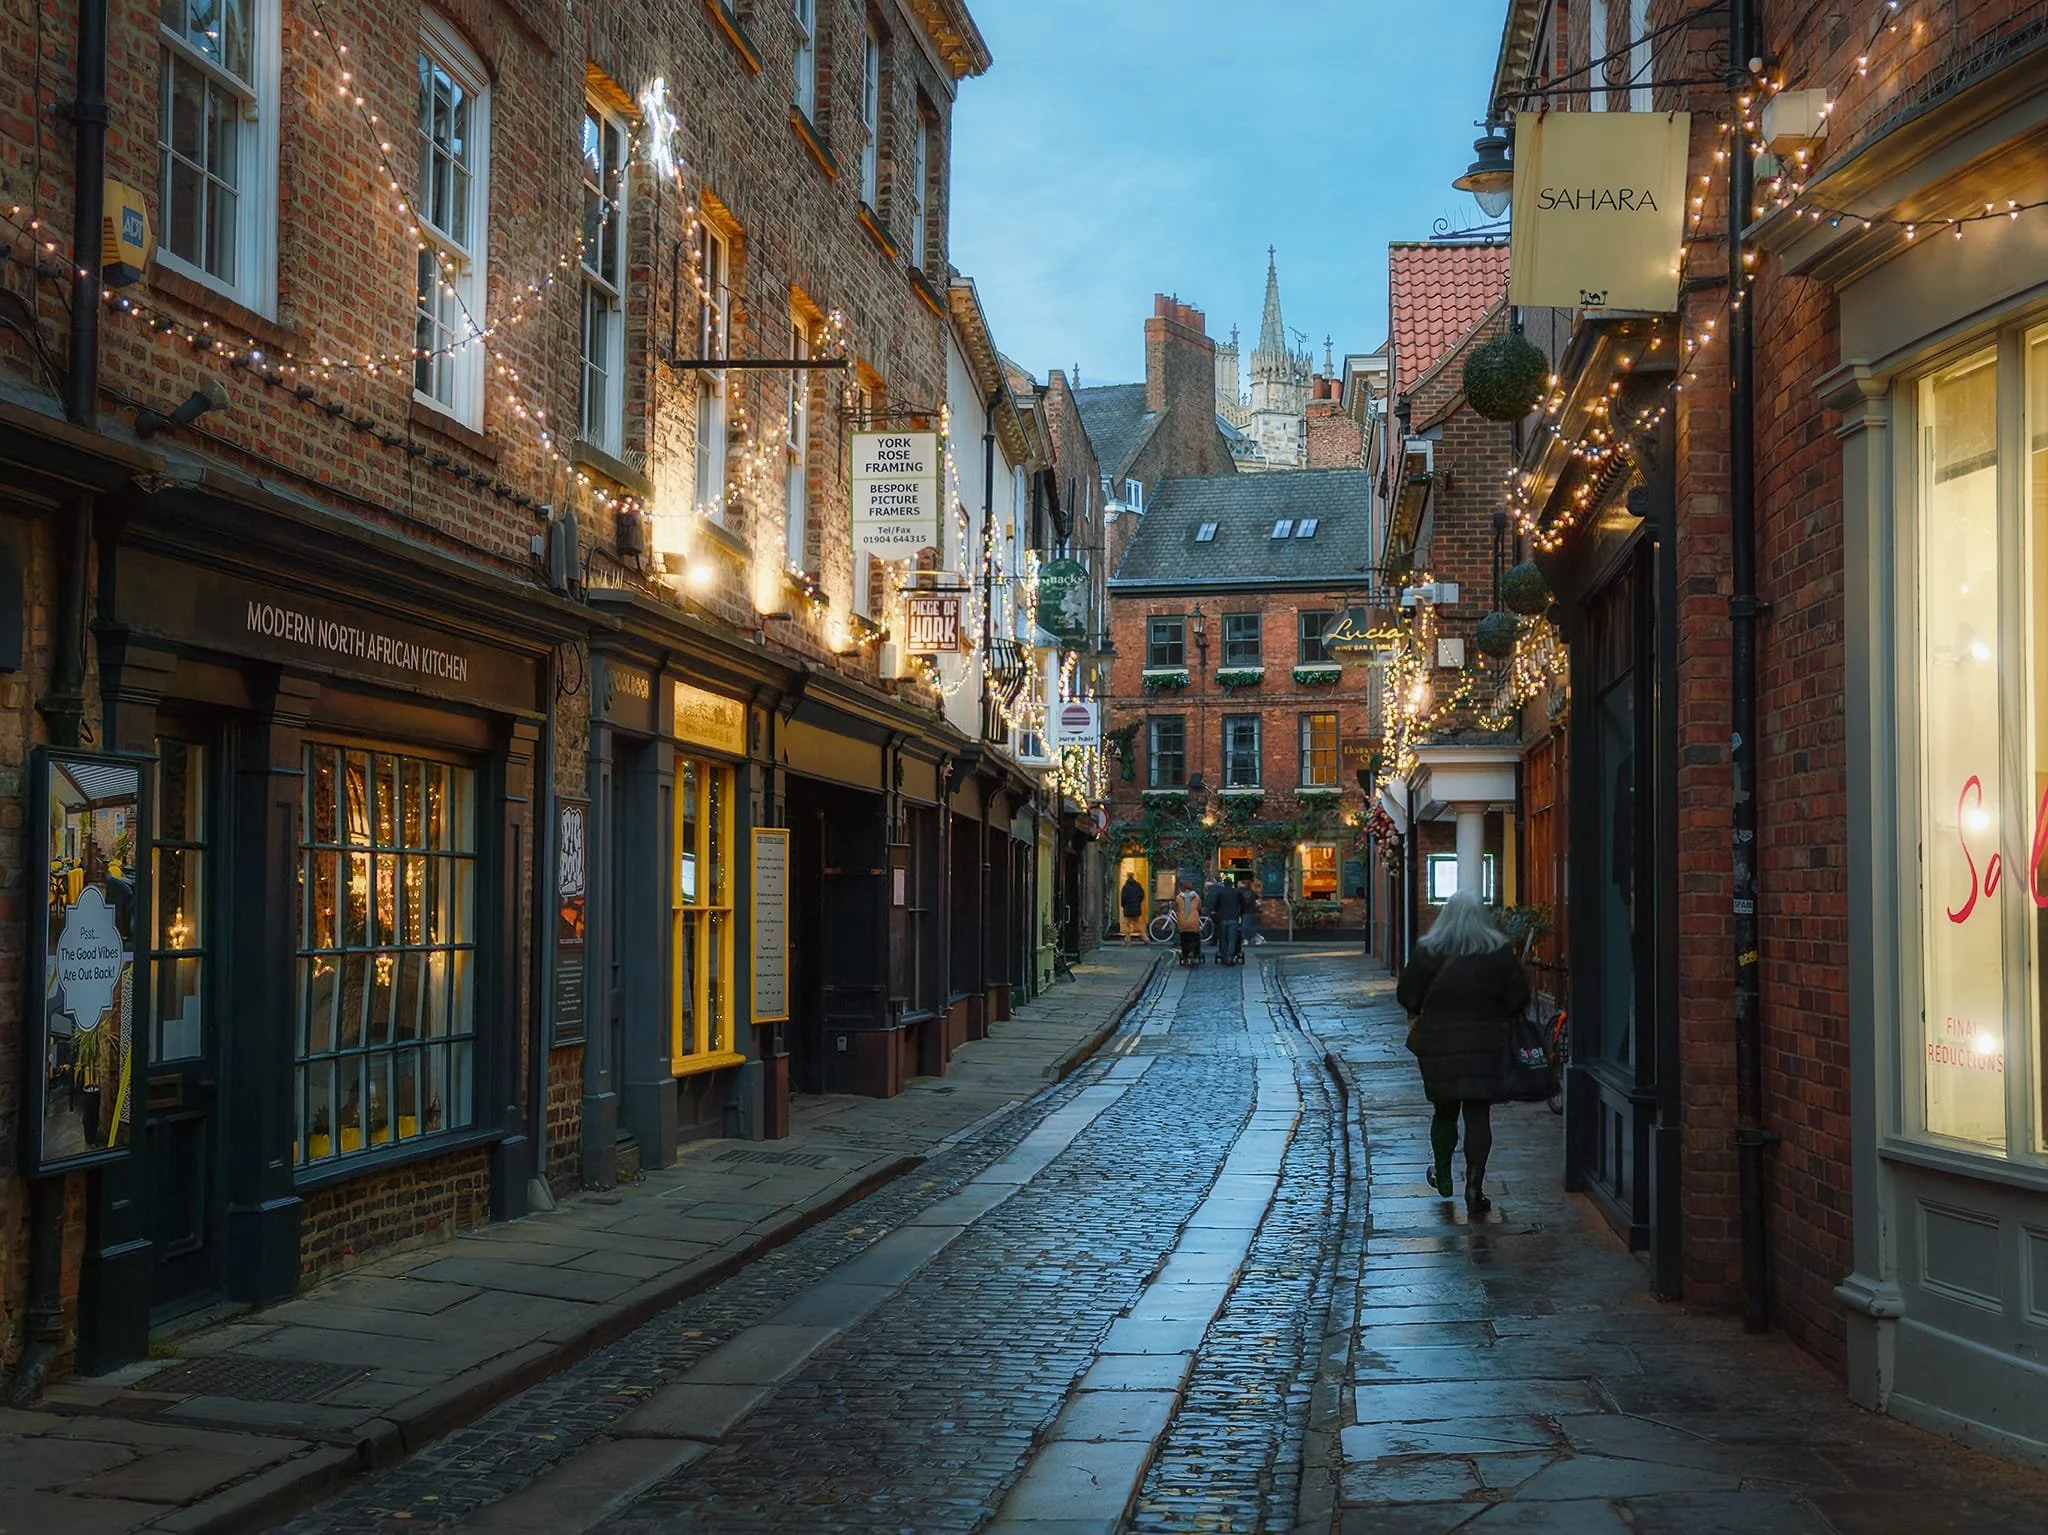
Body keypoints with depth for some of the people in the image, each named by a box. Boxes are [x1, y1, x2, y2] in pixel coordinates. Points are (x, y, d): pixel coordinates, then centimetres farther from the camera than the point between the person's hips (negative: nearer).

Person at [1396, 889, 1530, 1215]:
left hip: (1437, 1044, 1)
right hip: (1484, 1045, -1)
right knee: (1478, 1115, 1)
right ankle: (1474, 1188, -4)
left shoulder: (1428, 951, -6)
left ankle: (1442, 1175, 32)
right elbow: (1518, 997, 0)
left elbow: (1407, 996, -3)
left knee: (1444, 1112, 17)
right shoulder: (1498, 952, -4)